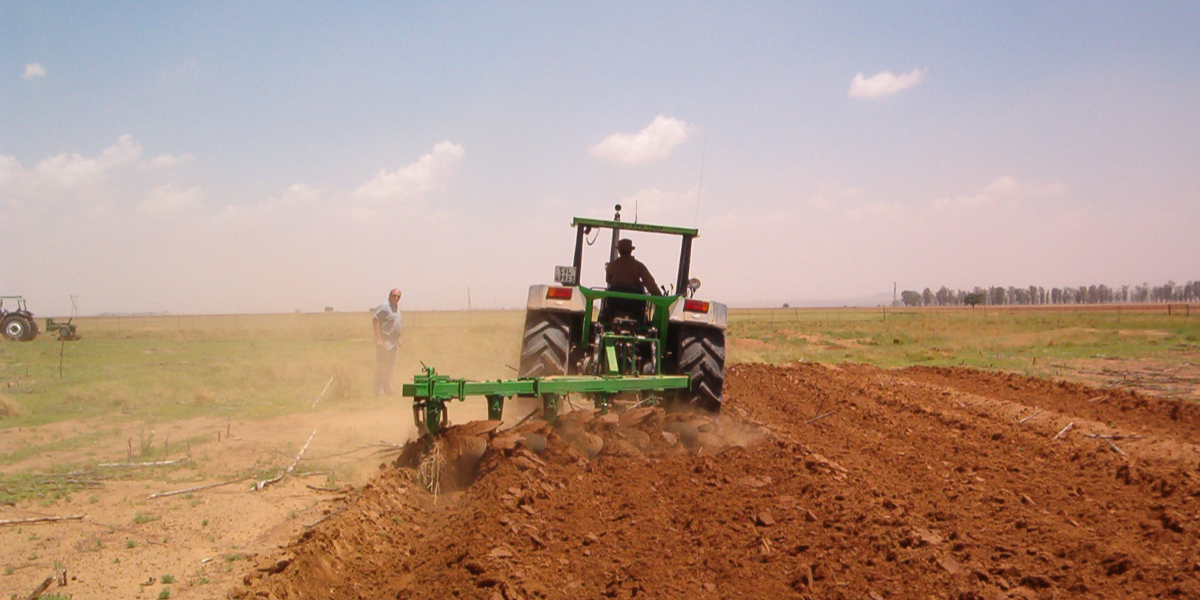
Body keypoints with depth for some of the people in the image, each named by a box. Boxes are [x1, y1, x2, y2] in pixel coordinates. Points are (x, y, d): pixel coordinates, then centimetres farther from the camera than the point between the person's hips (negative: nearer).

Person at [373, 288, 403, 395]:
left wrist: (398, 339, 19)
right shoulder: (384, 306, -11)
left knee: (391, 366, 14)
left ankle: (388, 389, 23)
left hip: (394, 341, 9)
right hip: (384, 341, -9)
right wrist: (378, 339, -23)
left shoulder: (397, 308, 16)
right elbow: (375, 320, -17)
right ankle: (379, 390, -2)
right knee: (381, 366, -6)